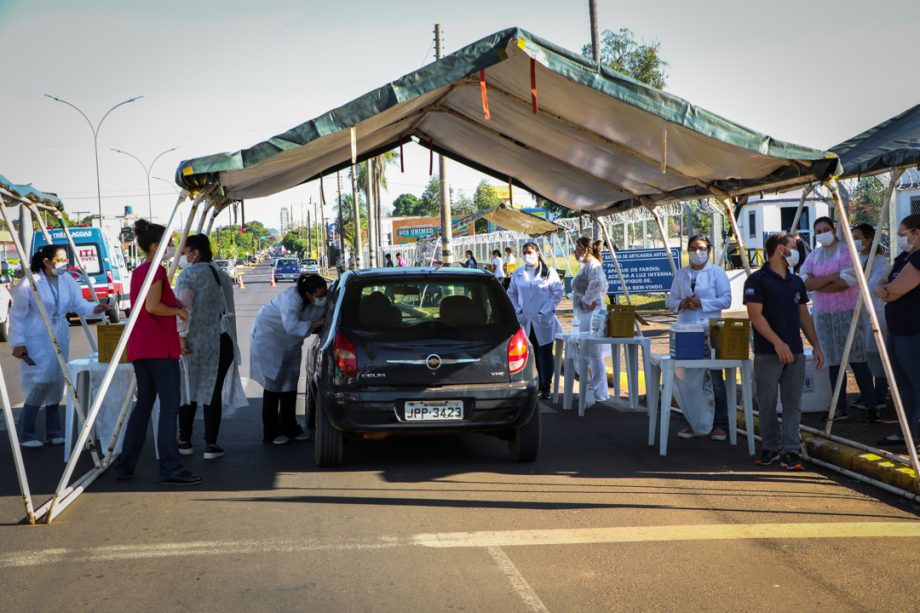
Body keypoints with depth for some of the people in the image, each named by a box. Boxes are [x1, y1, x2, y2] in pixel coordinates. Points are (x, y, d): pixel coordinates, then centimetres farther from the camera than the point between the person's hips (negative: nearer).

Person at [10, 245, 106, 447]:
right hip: (37, 340, -6)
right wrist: (18, 343, -11)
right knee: (39, 384, -10)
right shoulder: (30, 284, -13)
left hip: (60, 338, 6)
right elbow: (17, 315, -8)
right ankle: (25, 435, 0)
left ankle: (53, 432, 19)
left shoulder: (66, 280, 3)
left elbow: (78, 303, -2)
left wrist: (94, 308, -23)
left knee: (56, 385, 10)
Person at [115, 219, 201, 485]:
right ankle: (170, 469, -8)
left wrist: (174, 304, 16)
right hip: (160, 346, -9)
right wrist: (178, 311, -8)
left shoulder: (138, 271, 18)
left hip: (139, 347, 9)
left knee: (143, 404, 14)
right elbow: (152, 306, -21)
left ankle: (125, 466, 16)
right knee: (169, 406, -7)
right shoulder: (157, 270, -10)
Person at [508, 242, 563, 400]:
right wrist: (517, 309, 0)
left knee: (545, 354, 0)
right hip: (524, 321, 3)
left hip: (543, 321, -3)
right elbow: (511, 293, 14)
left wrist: (546, 310, -10)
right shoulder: (518, 274, 9)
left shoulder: (549, 273, -2)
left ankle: (545, 388, 6)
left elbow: (558, 293, -3)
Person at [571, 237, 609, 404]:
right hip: (584, 315, 11)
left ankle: (600, 394, 0)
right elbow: (603, 285, 29)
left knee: (594, 354, -5)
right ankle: (589, 389, 23)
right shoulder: (587, 265, 17)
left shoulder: (592, 265, -15)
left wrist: (587, 300, -23)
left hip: (591, 314, -11)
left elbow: (597, 283, -35)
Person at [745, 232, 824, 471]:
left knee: (793, 403, 1)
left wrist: (816, 345, 11)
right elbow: (755, 315, -12)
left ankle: (790, 451, 2)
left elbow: (804, 316, 18)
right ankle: (770, 448, 14)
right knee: (767, 403, 3)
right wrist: (778, 342, -19)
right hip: (768, 352, -5)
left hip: (795, 352, 5)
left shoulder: (796, 282, 15)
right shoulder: (757, 280, -6)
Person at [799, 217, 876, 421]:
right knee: (833, 361, 6)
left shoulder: (846, 251, -2)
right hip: (823, 314, 5)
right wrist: (832, 277, -12)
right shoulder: (813, 256, 13)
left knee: (857, 359, -7)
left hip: (847, 312, -5)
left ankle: (871, 406, -1)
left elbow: (848, 281, -15)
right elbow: (804, 282, -2)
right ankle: (840, 409, 10)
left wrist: (817, 284, -6)